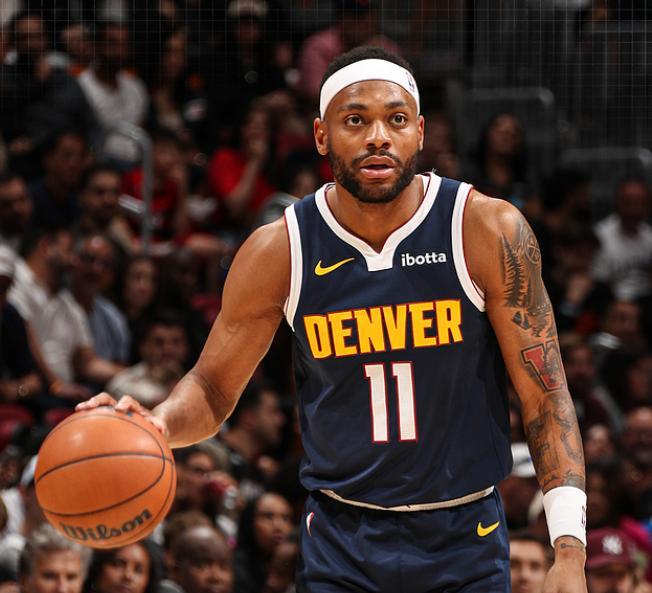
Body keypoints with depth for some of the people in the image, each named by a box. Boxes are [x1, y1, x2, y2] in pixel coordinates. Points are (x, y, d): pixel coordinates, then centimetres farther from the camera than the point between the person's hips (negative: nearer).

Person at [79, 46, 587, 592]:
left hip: (465, 542, -1)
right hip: (342, 543, 1)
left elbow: (545, 397, -6)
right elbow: (213, 387, 5)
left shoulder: (488, 232, -10)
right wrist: (157, 424, -19)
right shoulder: (278, 252, -6)